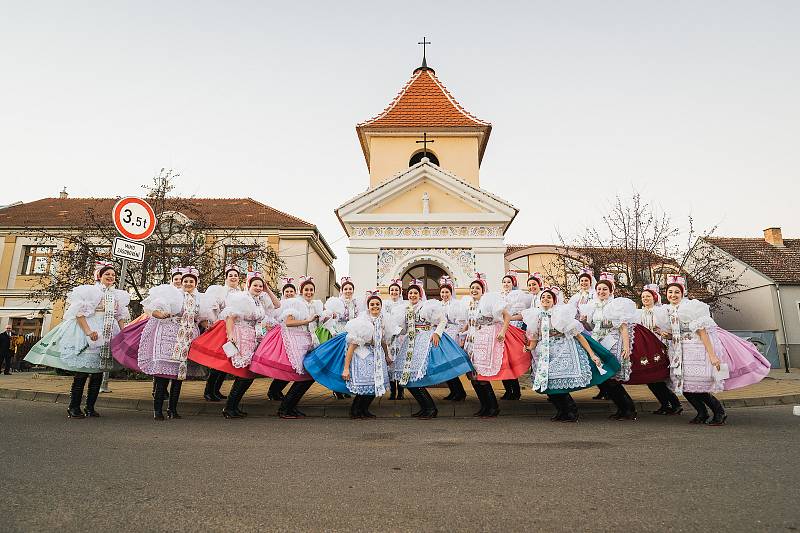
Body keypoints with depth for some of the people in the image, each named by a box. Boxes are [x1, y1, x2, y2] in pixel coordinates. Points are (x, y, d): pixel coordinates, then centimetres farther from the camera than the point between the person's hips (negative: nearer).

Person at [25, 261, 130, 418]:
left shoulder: (118, 295, 16)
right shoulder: (89, 290, -1)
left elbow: (121, 317, 19)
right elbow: (79, 313, -9)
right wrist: (88, 331, -21)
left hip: (109, 335, 5)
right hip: (89, 331, -5)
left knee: (98, 373, 6)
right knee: (82, 371, -6)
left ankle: (90, 407, 12)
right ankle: (74, 407, 3)